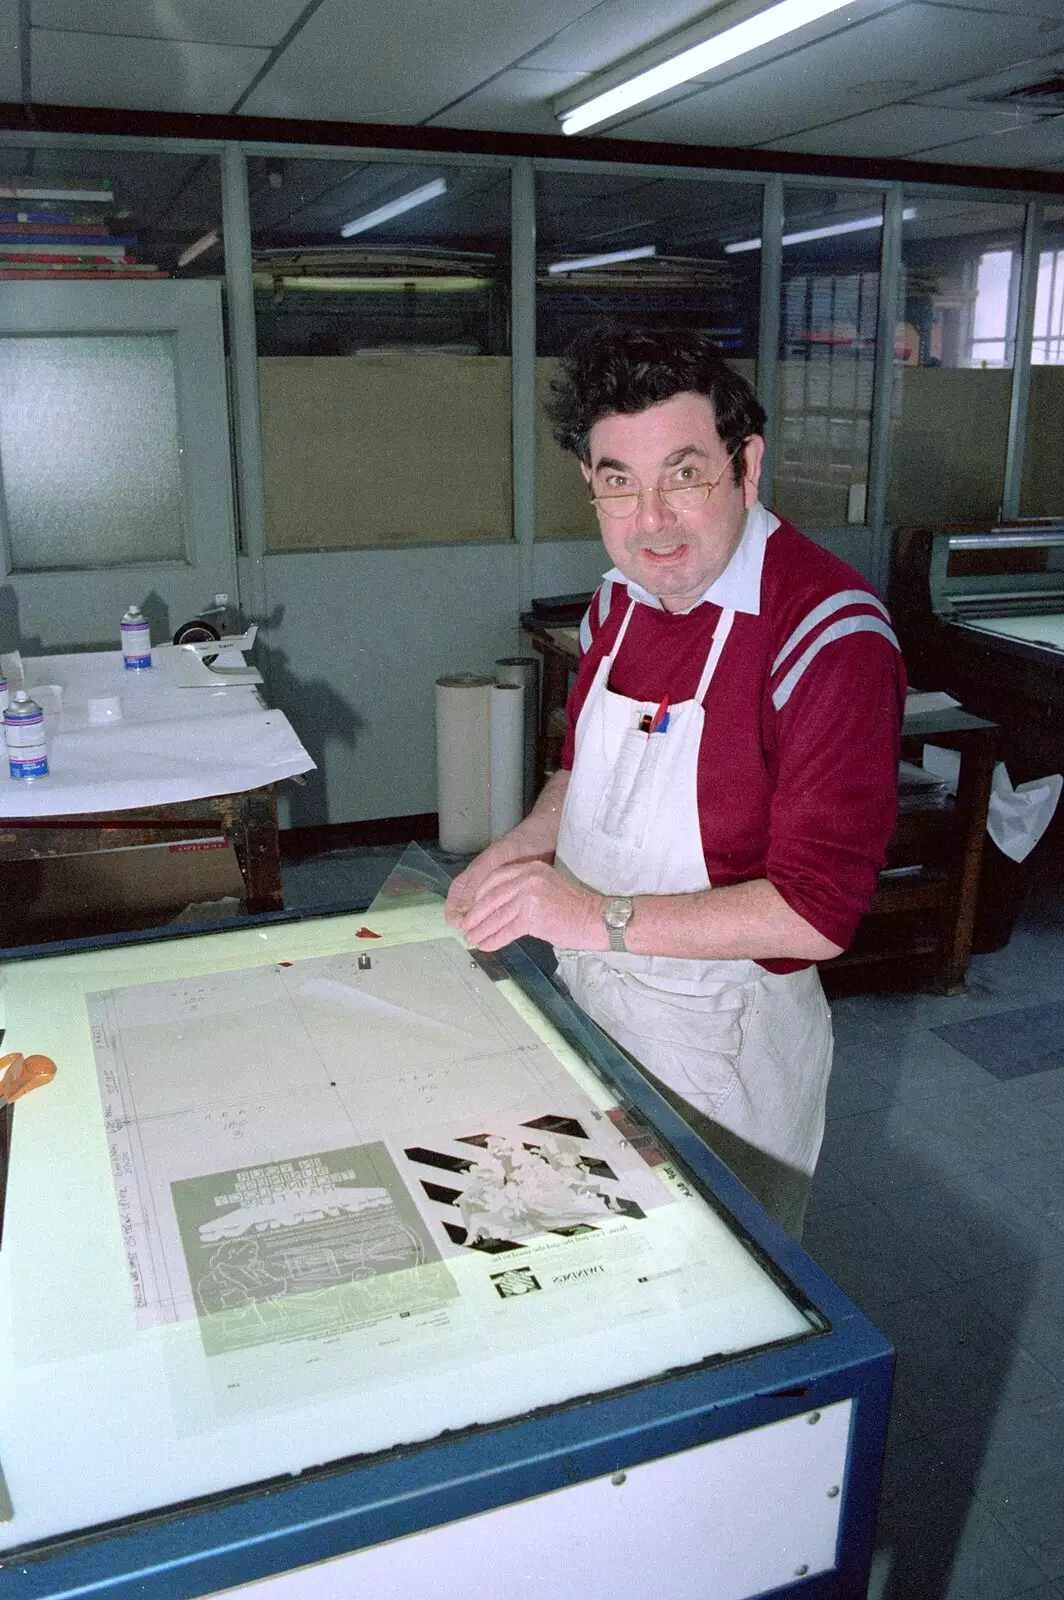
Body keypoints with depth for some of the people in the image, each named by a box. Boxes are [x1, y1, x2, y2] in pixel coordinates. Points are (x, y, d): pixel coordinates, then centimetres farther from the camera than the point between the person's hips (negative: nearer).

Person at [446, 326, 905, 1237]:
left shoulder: (830, 633, -25)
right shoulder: (620, 599, 0)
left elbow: (818, 913, -27)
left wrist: (601, 918, -29)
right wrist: (521, 851, -4)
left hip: (723, 1034, -6)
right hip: (589, 1000, 7)